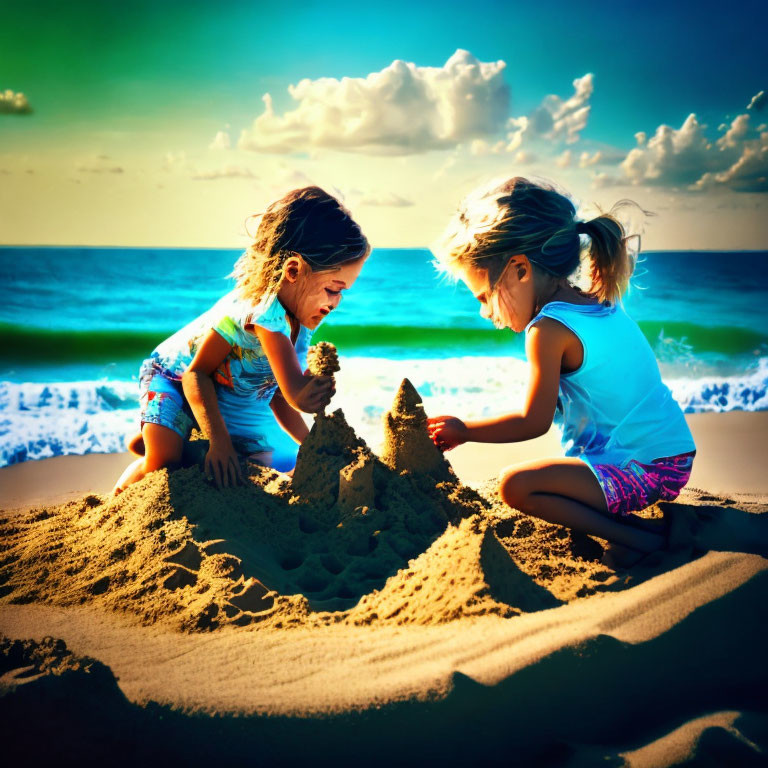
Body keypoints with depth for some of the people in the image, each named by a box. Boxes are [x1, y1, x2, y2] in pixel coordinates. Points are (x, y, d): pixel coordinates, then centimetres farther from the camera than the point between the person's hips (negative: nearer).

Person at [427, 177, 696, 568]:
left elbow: (533, 422, -11)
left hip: (640, 469, -10)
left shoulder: (549, 330, -19)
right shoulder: (603, 307, 8)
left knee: (516, 485, -21)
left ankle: (638, 535, -14)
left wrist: (464, 430, -1)